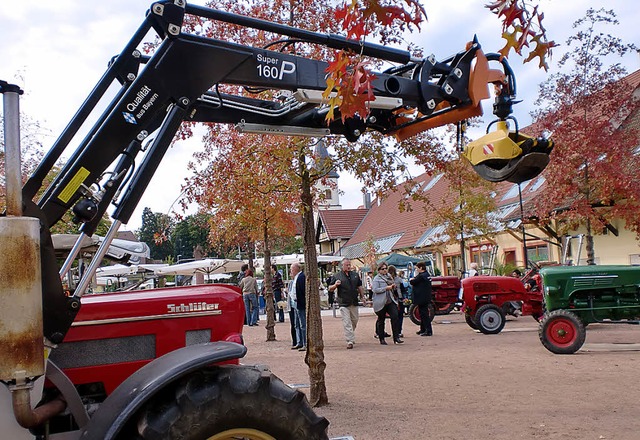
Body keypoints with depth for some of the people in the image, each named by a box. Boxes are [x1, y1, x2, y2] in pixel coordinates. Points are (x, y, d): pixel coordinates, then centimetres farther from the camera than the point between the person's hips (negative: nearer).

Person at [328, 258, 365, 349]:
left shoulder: (355, 274, 9)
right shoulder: (336, 276, -2)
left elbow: (360, 287, 18)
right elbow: (330, 289, -1)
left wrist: (362, 297, 14)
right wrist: (335, 285, -21)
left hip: (354, 303, 5)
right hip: (343, 303, -4)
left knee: (354, 320, 16)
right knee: (347, 323, -8)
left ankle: (350, 336, 37)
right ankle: (350, 341, -7)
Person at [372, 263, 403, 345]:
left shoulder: (389, 276, 15)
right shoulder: (376, 279, -5)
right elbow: (375, 290, -17)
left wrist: (394, 286, 4)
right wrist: (386, 288, -18)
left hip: (391, 301, 5)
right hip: (381, 303, -5)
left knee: (395, 317, -8)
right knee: (381, 320, 5)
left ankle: (396, 338, -5)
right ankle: (381, 339, 17)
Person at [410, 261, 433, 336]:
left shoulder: (421, 276, -19)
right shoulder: (427, 275, 12)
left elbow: (412, 282, -13)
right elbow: (417, 280, 16)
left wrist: (411, 280, 7)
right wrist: (413, 279, -2)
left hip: (422, 298, -10)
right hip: (426, 298, 10)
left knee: (424, 314, -6)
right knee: (423, 314, 17)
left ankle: (429, 331, -5)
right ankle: (423, 330, 25)